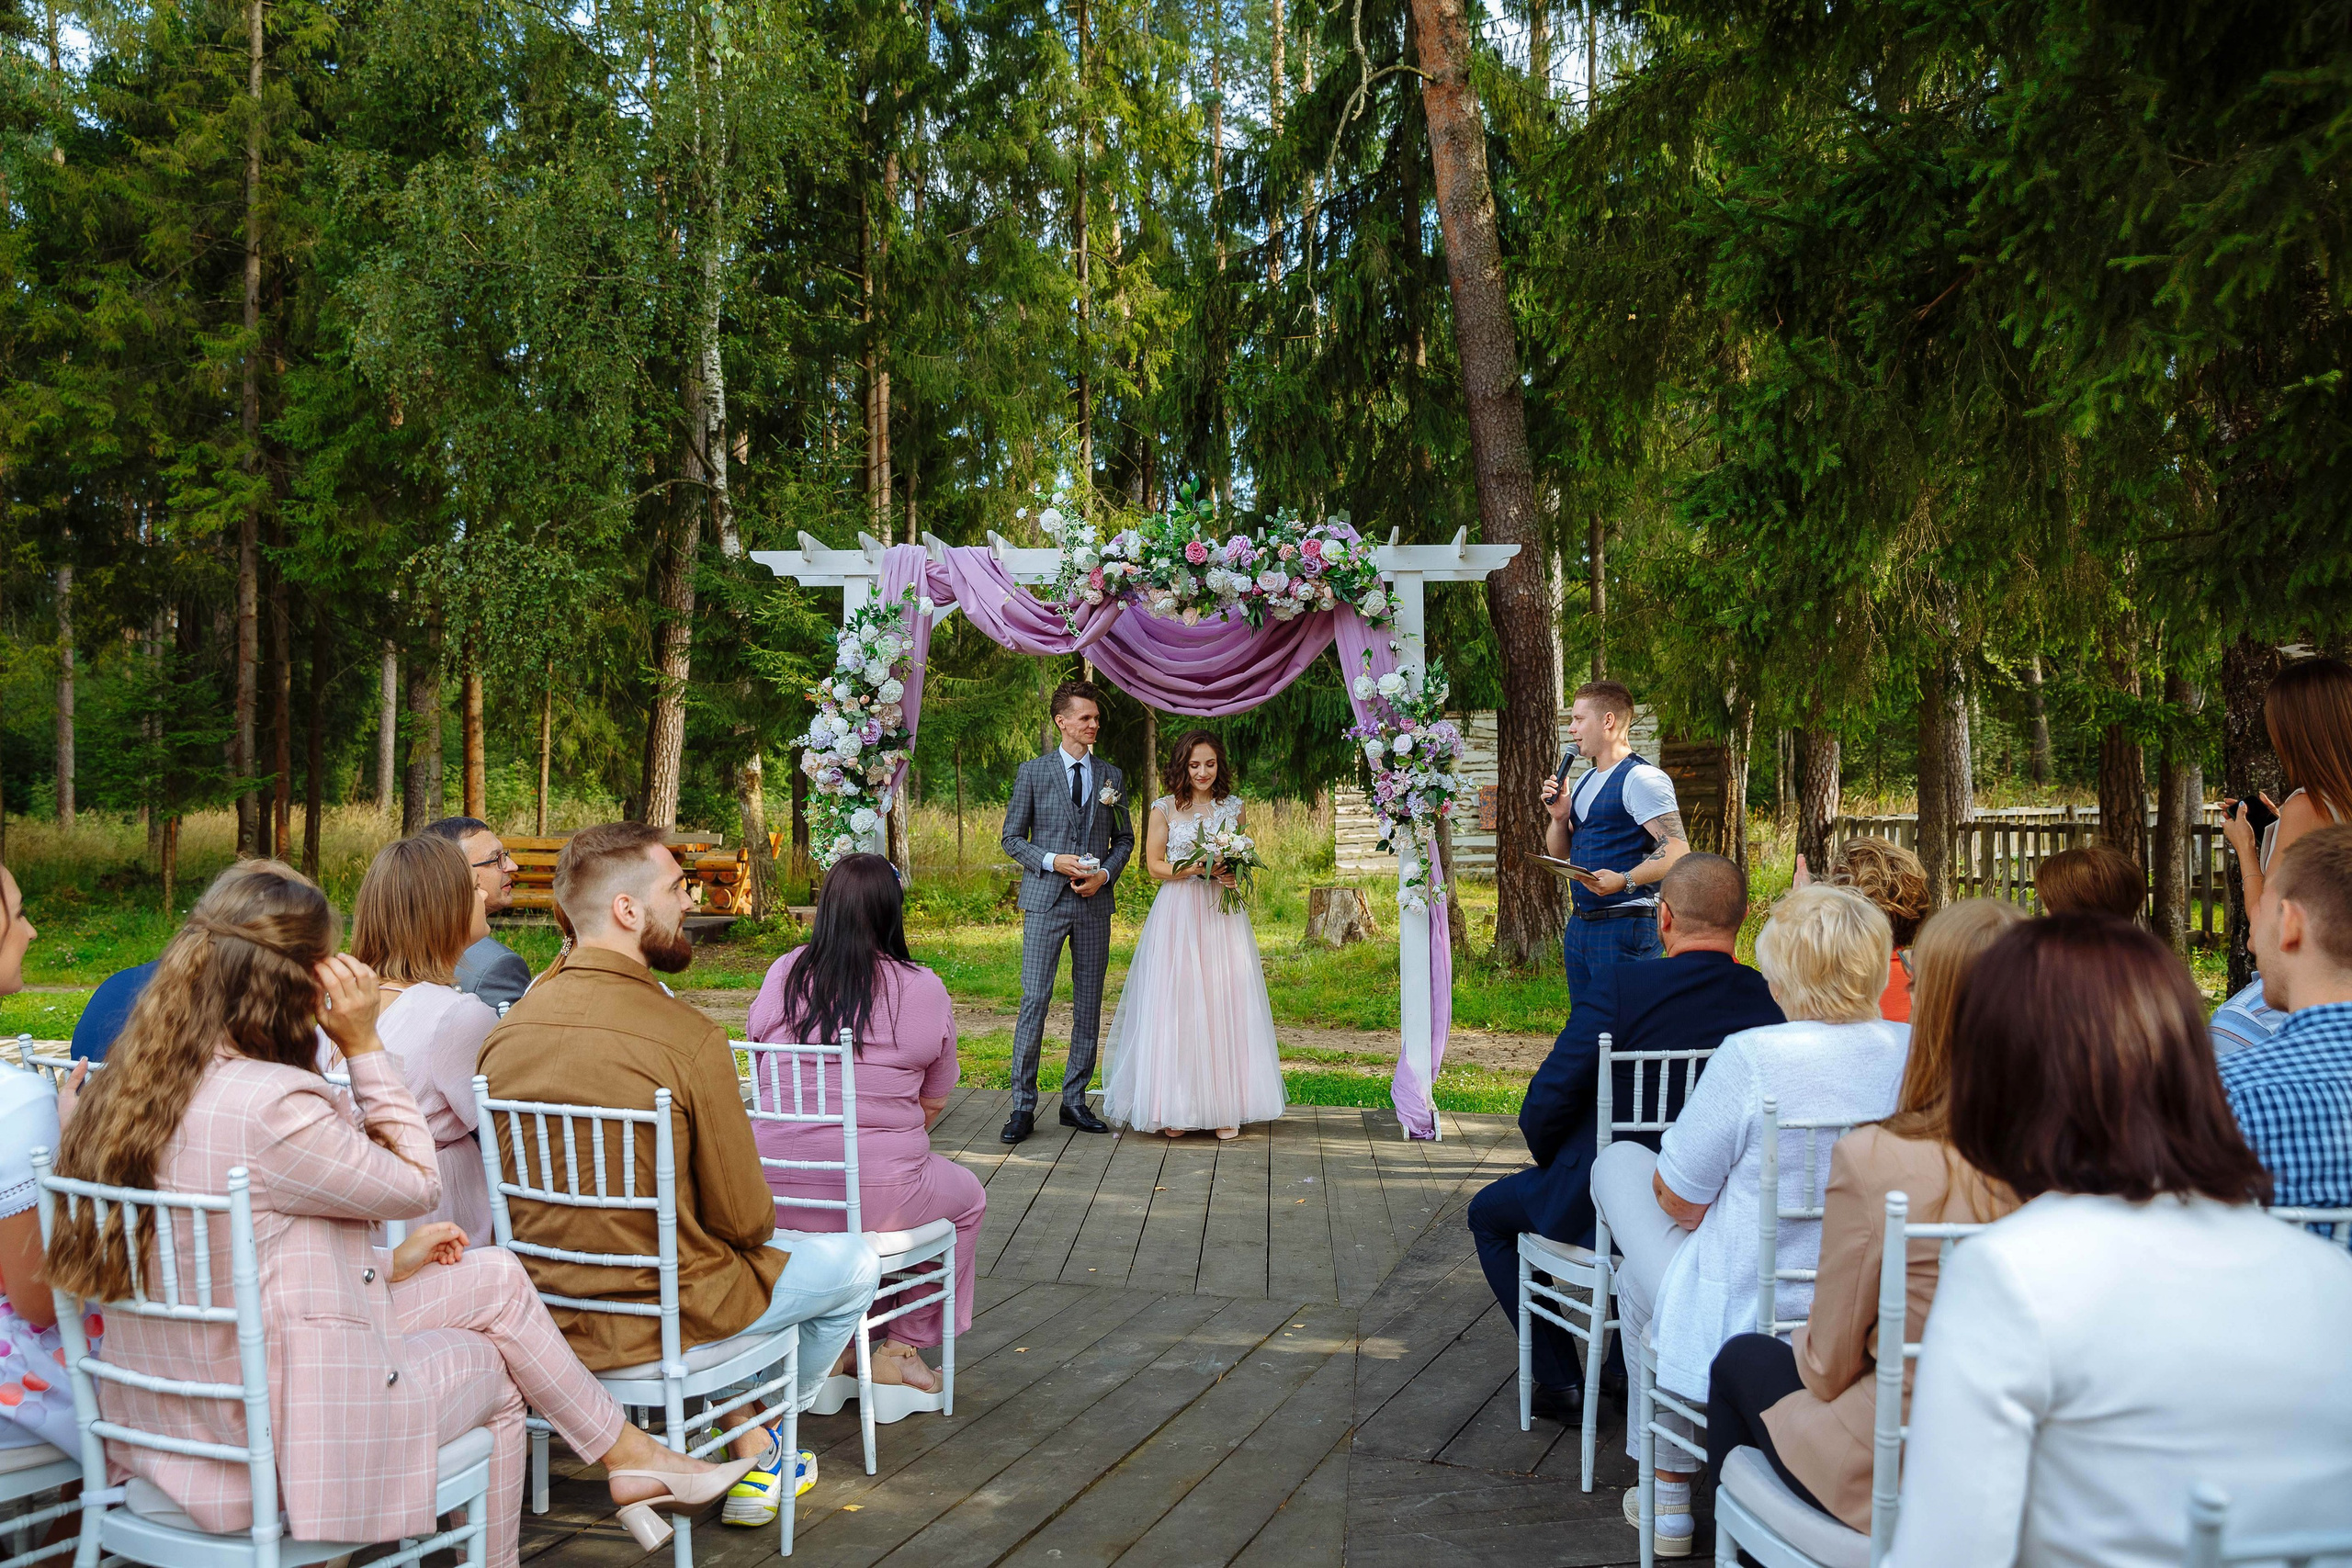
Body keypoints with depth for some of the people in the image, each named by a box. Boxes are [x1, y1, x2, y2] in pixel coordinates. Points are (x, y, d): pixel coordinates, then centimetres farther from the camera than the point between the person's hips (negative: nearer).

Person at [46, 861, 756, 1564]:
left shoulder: (132, 1093, 1)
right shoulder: (271, 1107, -29)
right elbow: (415, 1184, -12)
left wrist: (387, 1264, 14)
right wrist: (364, 1044, -12)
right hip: (276, 1443, -8)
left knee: (496, 1277, 13)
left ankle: (626, 1460, 25)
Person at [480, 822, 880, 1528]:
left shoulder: (508, 1027, -6)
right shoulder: (689, 1039, -24)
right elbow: (747, 1221, -16)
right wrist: (754, 1223, 8)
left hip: (549, 1310, 7)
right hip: (667, 1313, -7)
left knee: (736, 1257, 34)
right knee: (854, 1262, 18)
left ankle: (747, 1446, 34)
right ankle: (766, 1440, 36)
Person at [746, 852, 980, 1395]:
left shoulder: (782, 975, 1)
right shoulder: (925, 991, -7)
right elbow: (932, 1105, 2)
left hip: (773, 1192, 4)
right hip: (879, 1198, -4)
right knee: (968, 1197, 27)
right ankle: (905, 1347, 29)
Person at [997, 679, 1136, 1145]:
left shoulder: (1112, 776, 11)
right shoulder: (1032, 772, 3)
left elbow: (1124, 839, 15)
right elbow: (1012, 838, 4)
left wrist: (1104, 874, -4)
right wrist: (1053, 861, -12)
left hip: (1095, 902, 3)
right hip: (1045, 900, -3)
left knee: (1089, 1005, 6)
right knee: (1034, 1000, -8)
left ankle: (1075, 1101, 16)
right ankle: (1023, 1107, -2)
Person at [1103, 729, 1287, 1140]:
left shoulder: (1233, 808, 10)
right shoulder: (1165, 809, 2)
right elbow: (1154, 866, 0)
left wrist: (1234, 874, -3)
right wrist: (1197, 869, -14)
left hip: (1223, 916, 3)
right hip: (1178, 917, -2)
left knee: (1226, 1005, -1)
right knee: (1176, 1008, -5)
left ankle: (1225, 1107, 5)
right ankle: (1176, 1108, 1)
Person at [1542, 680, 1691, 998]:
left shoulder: (1642, 778, -11)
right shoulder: (1585, 781, 19)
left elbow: (1678, 851, -20)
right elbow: (1559, 853, 23)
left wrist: (1623, 881, -31)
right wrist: (1559, 816, 3)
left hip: (1625, 926, -9)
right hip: (1578, 925, 9)